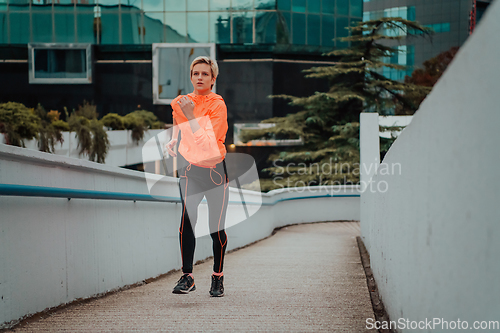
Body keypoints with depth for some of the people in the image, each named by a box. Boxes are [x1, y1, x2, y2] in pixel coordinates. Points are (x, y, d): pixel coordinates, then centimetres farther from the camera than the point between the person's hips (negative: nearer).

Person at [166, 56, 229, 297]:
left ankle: (218, 278, 17)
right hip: (189, 168, 3)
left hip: (215, 169, -3)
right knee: (186, 222, -10)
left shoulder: (218, 105, -10)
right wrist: (172, 142, 8)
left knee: (216, 227, 1)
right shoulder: (180, 103, 4)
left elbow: (208, 142, -20)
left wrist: (190, 115, -22)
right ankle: (187, 277, -3)